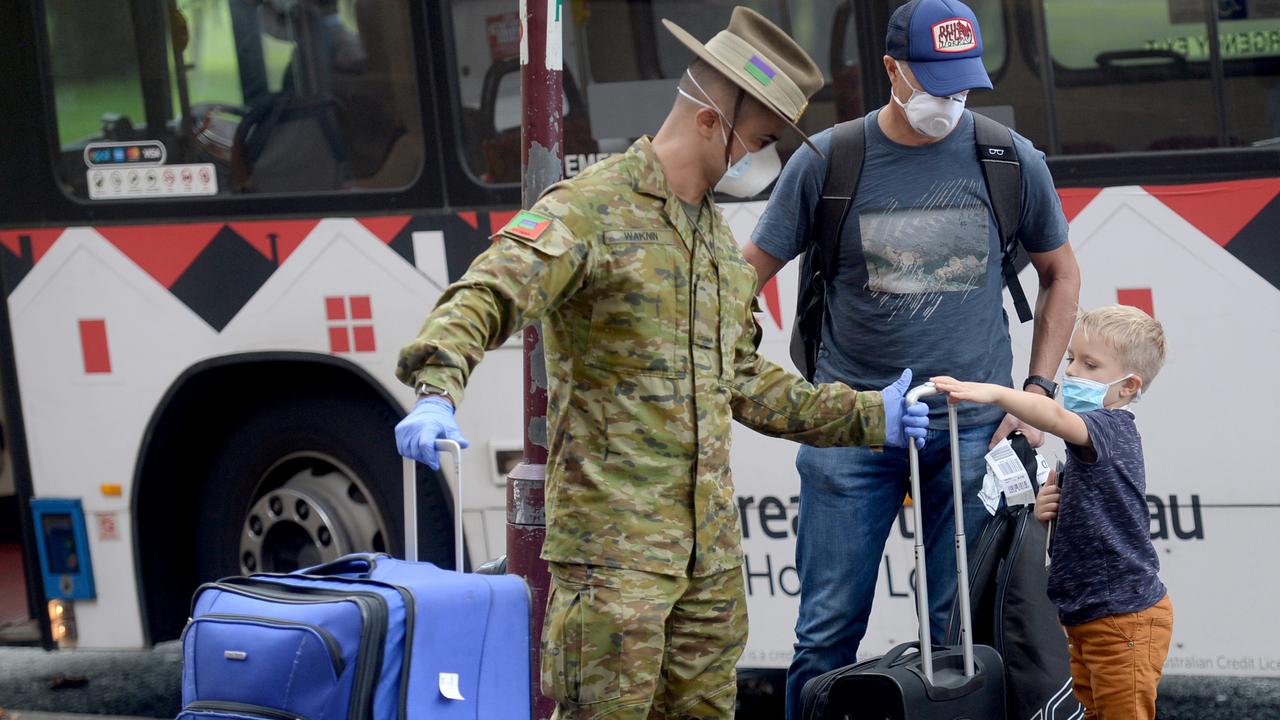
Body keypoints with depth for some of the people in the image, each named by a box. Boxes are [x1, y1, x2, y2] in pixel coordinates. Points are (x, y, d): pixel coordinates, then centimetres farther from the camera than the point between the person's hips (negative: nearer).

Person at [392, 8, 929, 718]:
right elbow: (484, 297, -23)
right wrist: (437, 391, -42)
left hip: (710, 546, 8)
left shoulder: (718, 236, 19)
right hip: (614, 545, -8)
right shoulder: (591, 208, -9)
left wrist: (866, 417, 22)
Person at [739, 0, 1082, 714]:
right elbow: (750, 273, 5)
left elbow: (1061, 272, 17)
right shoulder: (827, 160, -2)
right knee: (829, 630, -1)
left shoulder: (1011, 160, 3)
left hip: (973, 427, 1)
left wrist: (1039, 390, 8)